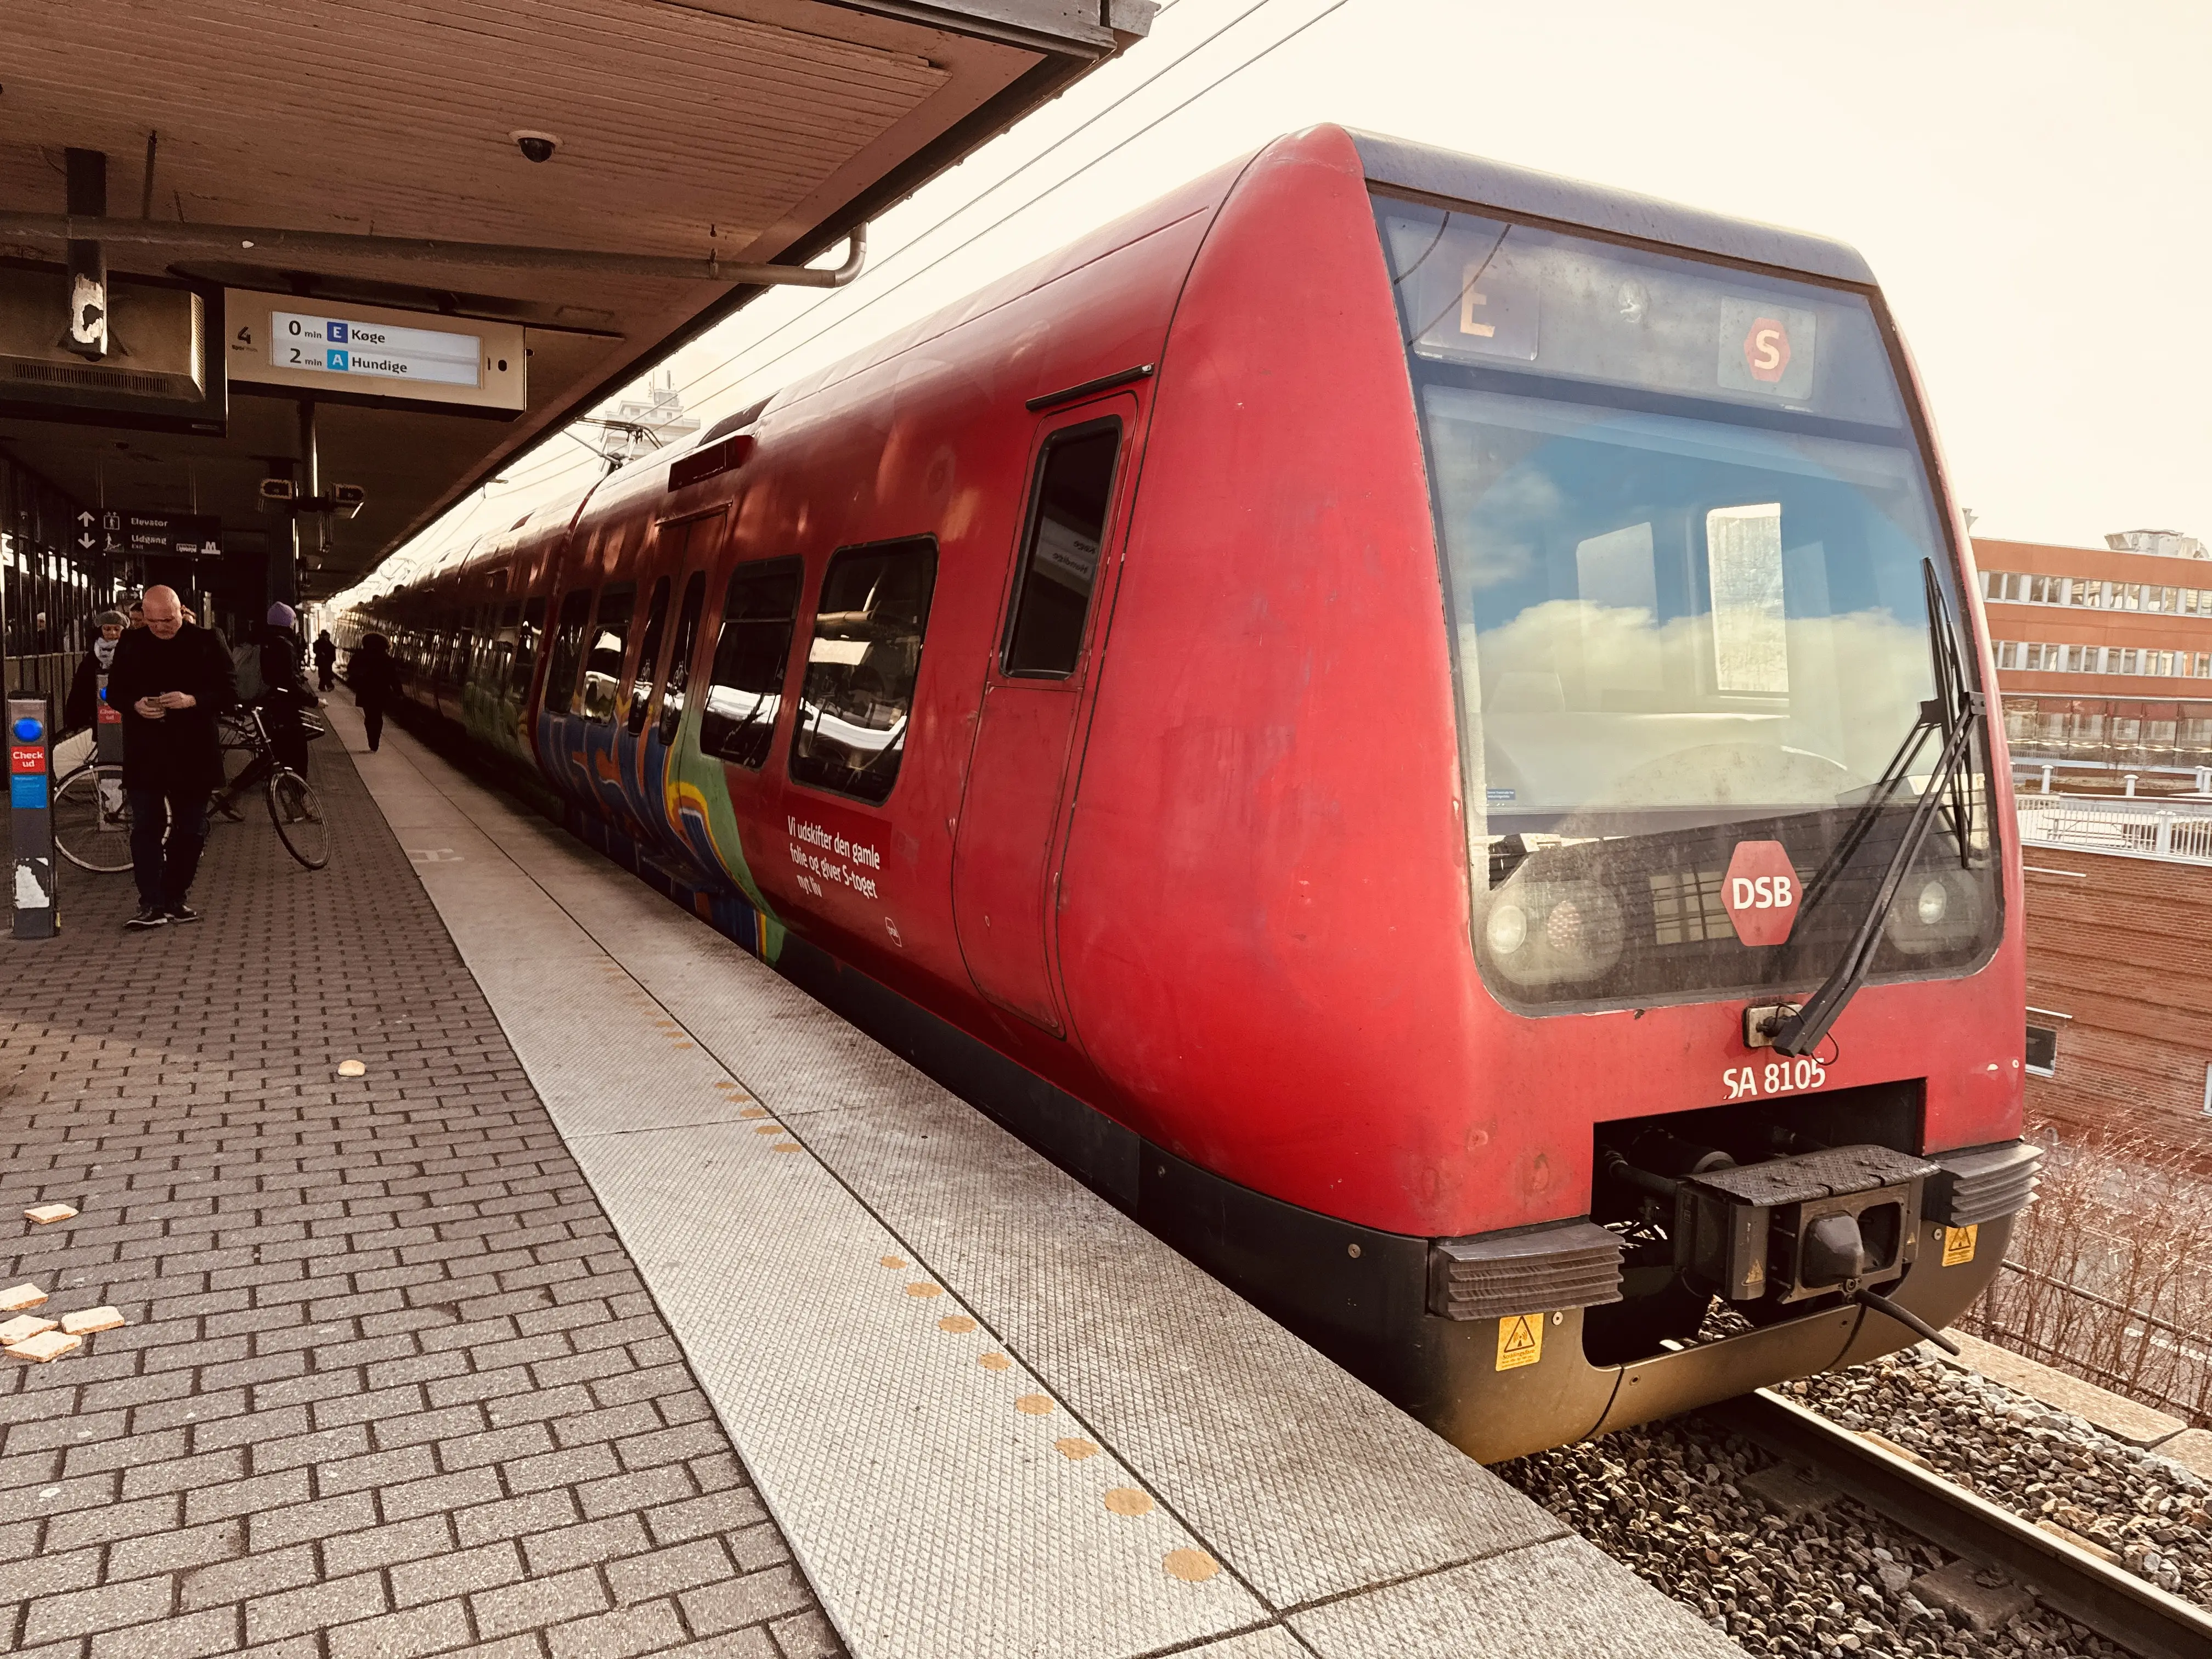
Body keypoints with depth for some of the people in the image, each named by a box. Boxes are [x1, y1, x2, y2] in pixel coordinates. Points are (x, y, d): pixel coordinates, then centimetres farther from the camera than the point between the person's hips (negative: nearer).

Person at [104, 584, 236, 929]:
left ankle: (176, 899, 20)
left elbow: (229, 692, -2)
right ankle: (152, 905, -2)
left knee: (190, 830, 7)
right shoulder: (130, 644, 6)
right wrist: (135, 706, -12)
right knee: (145, 829, -3)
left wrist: (193, 700, -20)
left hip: (192, 755, -1)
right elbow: (114, 692, 10)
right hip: (144, 755, 1)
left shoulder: (206, 643, -1)